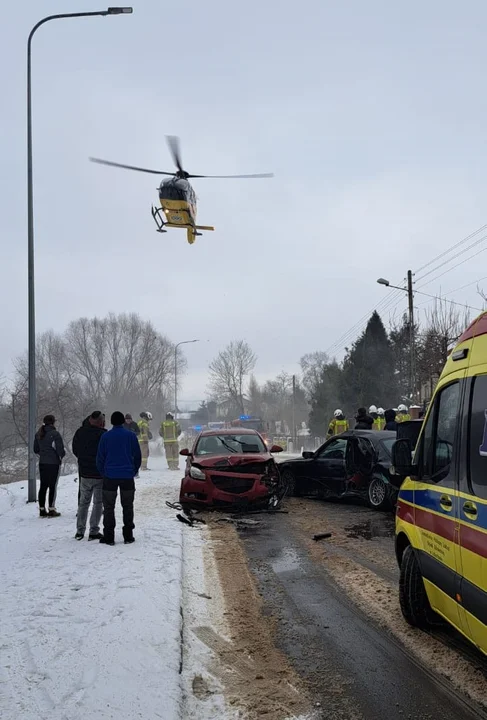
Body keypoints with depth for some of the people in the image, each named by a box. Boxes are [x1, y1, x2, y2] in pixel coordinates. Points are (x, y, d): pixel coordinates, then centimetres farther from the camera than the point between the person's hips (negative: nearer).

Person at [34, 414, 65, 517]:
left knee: (43, 486, 11)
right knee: (53, 486, 1)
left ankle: (42, 510, 14)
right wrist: (61, 456, 4)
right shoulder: (55, 434, -16)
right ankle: (51, 510, 2)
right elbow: (60, 450, -16)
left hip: (42, 463, 6)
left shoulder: (38, 434, 6)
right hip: (54, 463, -6)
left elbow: (36, 450, 13)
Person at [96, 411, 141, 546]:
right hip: (127, 476, 1)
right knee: (127, 506, 10)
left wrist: (103, 473, 13)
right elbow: (137, 456, 4)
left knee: (109, 507, 6)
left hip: (110, 476, -1)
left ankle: (109, 537, 4)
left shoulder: (105, 436, -2)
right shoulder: (131, 435, 0)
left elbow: (100, 458, 1)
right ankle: (128, 536, 10)